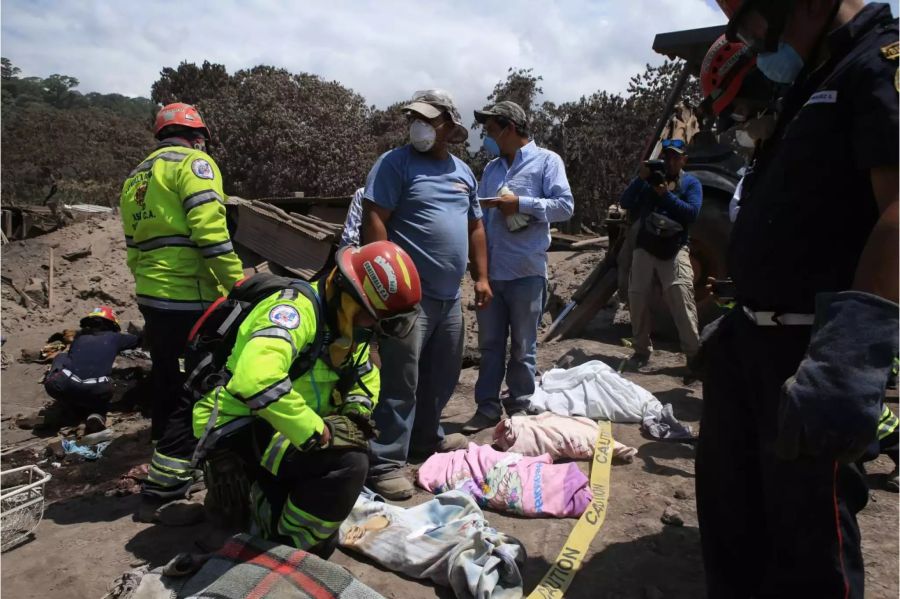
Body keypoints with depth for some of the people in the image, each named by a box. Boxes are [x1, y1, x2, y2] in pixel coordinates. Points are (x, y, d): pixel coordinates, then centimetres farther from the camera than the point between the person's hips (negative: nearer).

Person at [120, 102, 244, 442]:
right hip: (190, 296, -9)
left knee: (166, 377, 19)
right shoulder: (192, 162, -5)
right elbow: (209, 231, -19)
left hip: (151, 296, 9)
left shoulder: (134, 178, 21)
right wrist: (238, 283, -15)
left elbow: (134, 248, 21)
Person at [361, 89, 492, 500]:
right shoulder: (395, 163, -5)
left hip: (449, 295, 8)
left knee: (442, 374, 18)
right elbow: (374, 220, -12)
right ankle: (384, 464, 2)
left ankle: (426, 436, 36)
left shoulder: (463, 172, 16)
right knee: (401, 381, -7)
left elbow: (474, 227, 21)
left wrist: (481, 276, 14)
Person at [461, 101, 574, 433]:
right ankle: (487, 406, 20)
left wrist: (521, 204, -14)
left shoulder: (546, 160, -1)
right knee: (489, 344, 10)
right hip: (491, 271, 5)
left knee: (522, 348, 7)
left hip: (526, 272, -5)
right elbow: (479, 213, 17)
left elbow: (565, 206, -10)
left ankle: (519, 408, 20)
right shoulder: (491, 169, 17)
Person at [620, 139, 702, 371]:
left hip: (675, 249, -3)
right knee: (637, 297, 0)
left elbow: (692, 213, -9)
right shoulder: (650, 179, 13)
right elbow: (625, 203, 2)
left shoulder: (691, 183, 7)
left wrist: (667, 195, -14)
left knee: (681, 295, -16)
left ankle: (693, 352, -10)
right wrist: (641, 178, -9)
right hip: (645, 248, 3)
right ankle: (642, 350, 13)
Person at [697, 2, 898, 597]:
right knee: (729, 508, 20)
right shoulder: (816, 84, 19)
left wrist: (851, 352, -38)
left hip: (814, 349, -9)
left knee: (807, 534, 4)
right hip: (750, 340, 10)